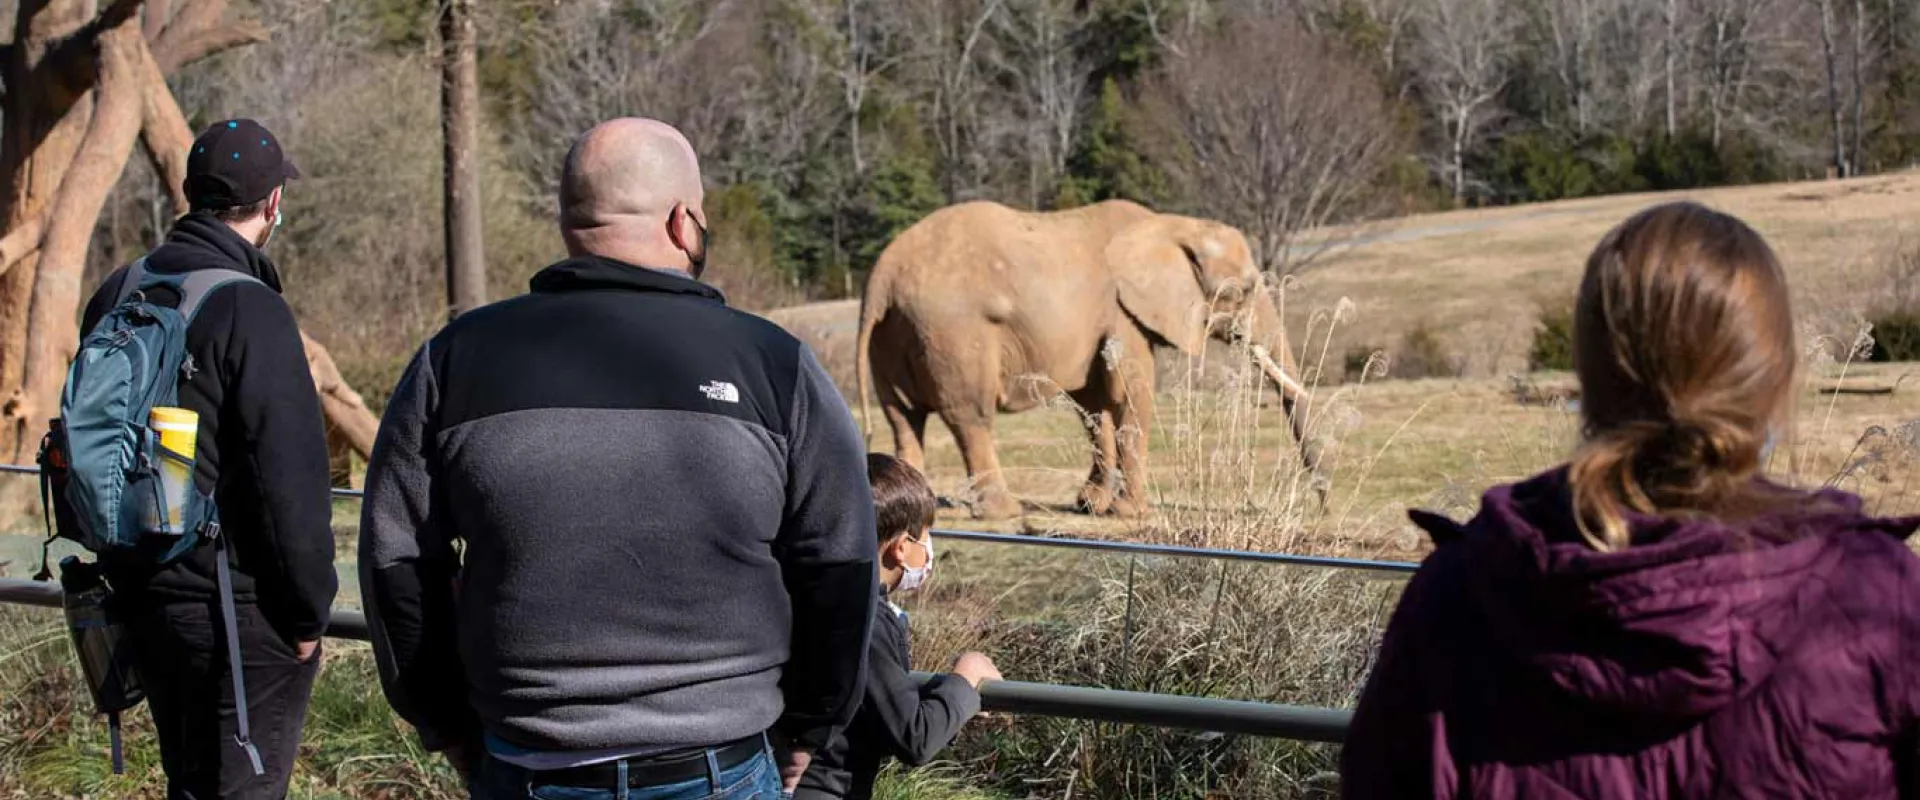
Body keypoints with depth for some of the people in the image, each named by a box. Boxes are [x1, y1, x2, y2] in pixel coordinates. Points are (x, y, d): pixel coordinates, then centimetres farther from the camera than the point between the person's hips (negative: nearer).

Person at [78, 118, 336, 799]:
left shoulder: (116, 296, 8)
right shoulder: (248, 309, -18)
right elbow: (289, 479, -20)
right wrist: (308, 614, -9)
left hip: (140, 598, 8)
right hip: (238, 615, -8)